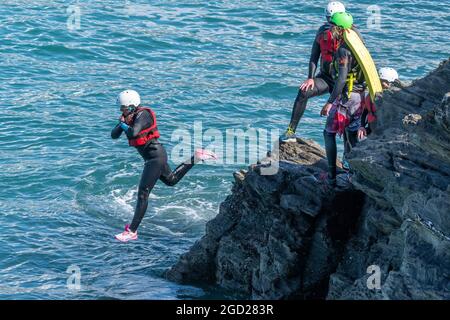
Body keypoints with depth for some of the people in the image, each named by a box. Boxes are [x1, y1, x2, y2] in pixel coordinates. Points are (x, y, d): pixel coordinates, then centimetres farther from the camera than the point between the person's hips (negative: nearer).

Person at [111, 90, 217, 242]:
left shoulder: (143, 115, -21)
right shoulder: (128, 116, 4)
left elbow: (133, 133, -38)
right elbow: (114, 135, 1)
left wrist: (123, 124, -19)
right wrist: (122, 123, -17)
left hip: (156, 156, -10)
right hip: (151, 157, 10)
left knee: (142, 194, -10)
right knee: (171, 180, 31)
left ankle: (132, 231, -9)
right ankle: (195, 158, 37)